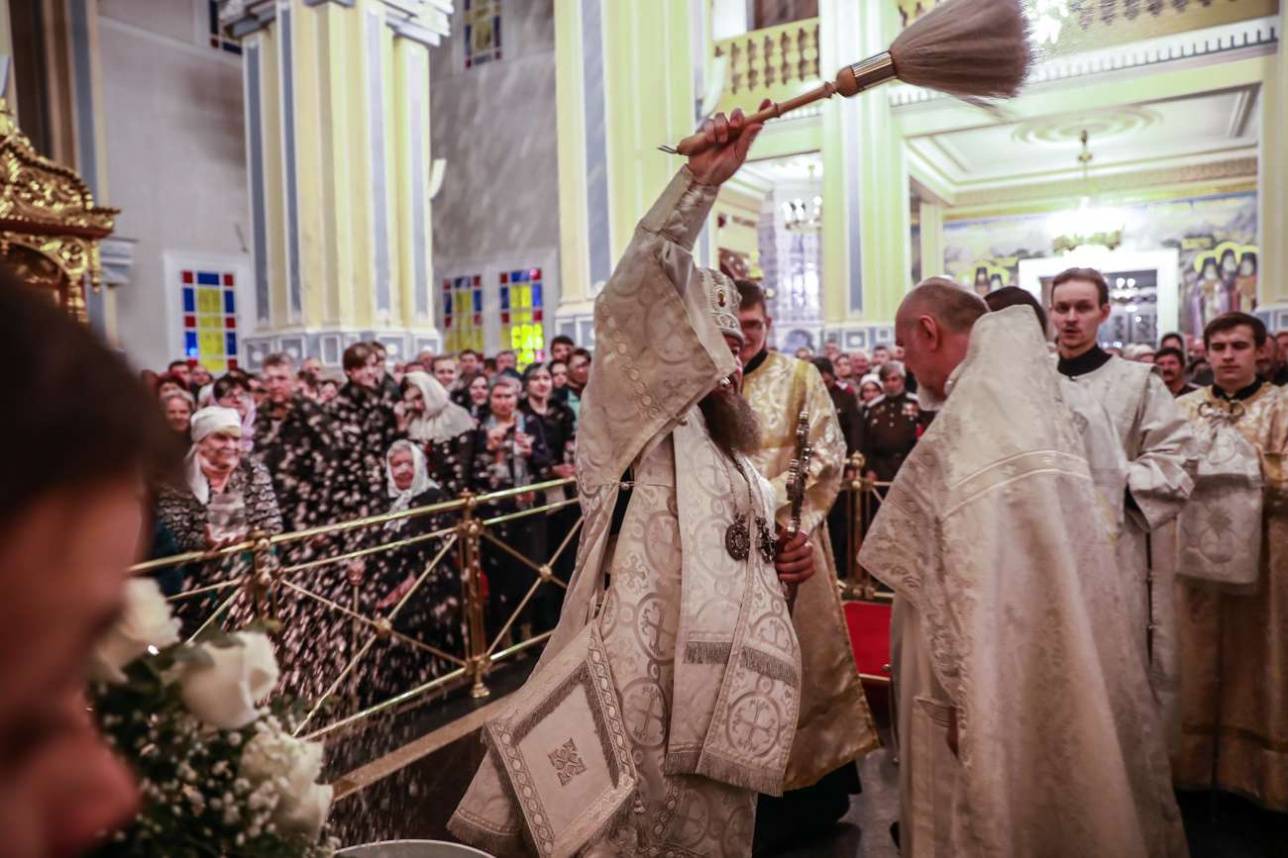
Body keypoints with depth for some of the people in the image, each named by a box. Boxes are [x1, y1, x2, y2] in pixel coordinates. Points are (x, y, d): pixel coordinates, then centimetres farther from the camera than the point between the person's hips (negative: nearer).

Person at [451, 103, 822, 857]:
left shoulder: (730, 453, 18)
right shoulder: (627, 423, -4)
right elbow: (635, 306, -21)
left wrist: (782, 562, 5)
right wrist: (701, 181, -28)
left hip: (718, 688, 8)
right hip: (637, 679, -7)